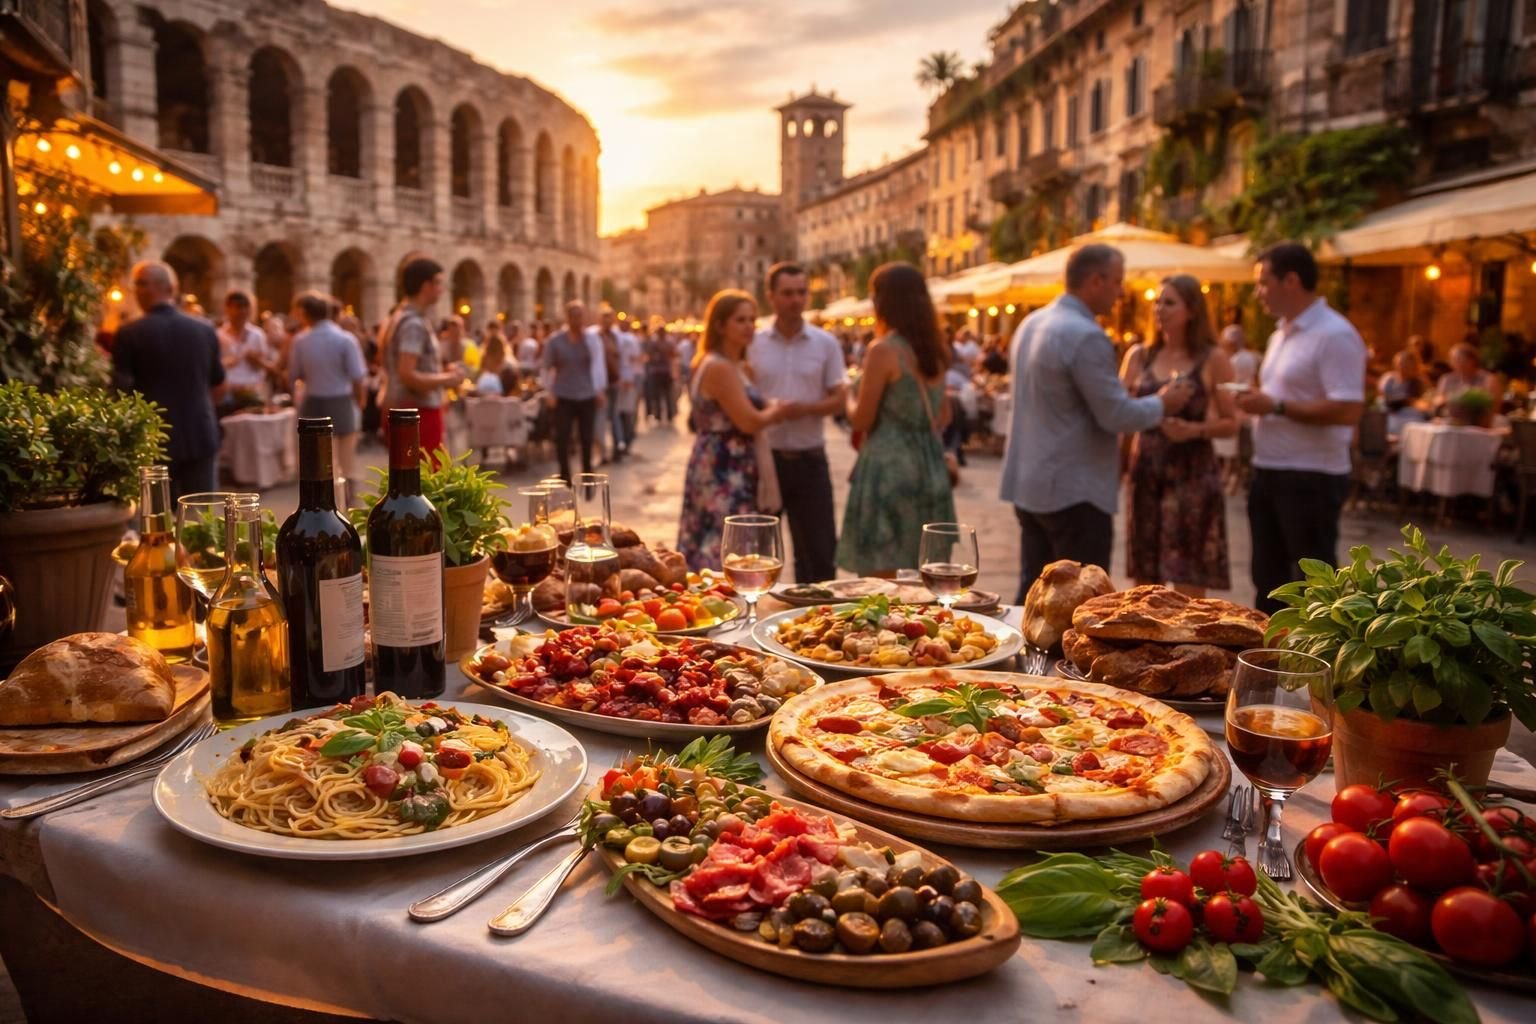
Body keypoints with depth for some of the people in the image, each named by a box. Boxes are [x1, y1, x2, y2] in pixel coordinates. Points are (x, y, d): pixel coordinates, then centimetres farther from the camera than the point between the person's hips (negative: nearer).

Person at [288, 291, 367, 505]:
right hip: (342, 403, -2)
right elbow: (357, 377, -11)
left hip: (313, 405, 2)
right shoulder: (345, 339, -9)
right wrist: (359, 402, 7)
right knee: (346, 464, 8)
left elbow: (293, 376, 3)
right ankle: (346, 508, 11)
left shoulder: (300, 341, -4)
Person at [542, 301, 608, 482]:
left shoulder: (592, 339, 1)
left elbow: (599, 364, -8)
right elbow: (548, 368, 8)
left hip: (587, 396, 0)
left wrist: (600, 390, -20)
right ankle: (565, 475, 5)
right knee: (562, 437, -4)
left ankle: (587, 472, 22)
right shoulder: (554, 340, 2)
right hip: (563, 397, 0)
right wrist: (548, 392, -1)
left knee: (587, 437, 6)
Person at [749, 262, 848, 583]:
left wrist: (807, 408, -18)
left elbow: (839, 400, 1)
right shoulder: (752, 344, 2)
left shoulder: (826, 343, 3)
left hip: (809, 458, 0)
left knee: (819, 551, 4)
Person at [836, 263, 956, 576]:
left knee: (882, 580, -1)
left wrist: (849, 399, 9)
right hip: (930, 468, 8)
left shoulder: (883, 350, -12)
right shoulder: (934, 350, 10)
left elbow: (862, 420, -10)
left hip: (889, 469, -7)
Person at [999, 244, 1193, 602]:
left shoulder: (1032, 323, 9)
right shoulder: (1087, 336, -19)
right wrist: (1162, 404, 1)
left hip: (1028, 484, 9)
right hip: (1074, 491, -9)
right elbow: (1116, 415, -18)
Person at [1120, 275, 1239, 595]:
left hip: (1192, 475, -3)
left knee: (1188, 587, -3)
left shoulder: (1213, 359, -1)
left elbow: (1231, 422, -2)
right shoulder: (1138, 356, 7)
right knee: (1144, 580, 8)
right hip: (1145, 473, 3)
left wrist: (1195, 430, -19)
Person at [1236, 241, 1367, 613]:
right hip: (1268, 472, 9)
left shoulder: (1335, 335, -16)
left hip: (1312, 478, -9)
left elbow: (1347, 411, -24)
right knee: (1269, 579, 18)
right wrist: (1257, 400, 3)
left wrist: (1275, 407, -21)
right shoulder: (1281, 334, 13)